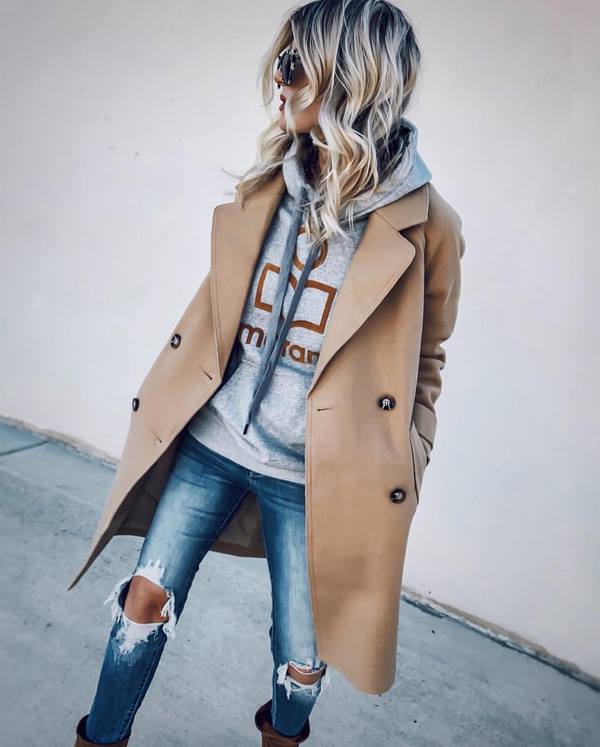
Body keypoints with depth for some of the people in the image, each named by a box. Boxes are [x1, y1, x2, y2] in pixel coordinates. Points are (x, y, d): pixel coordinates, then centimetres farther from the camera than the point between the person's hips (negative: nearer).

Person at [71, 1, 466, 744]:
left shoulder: (424, 223, -10)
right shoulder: (267, 185, 2)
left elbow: (425, 361, -1)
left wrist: (402, 480, 0)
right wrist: (161, 395, 13)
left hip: (312, 474, -3)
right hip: (210, 439, 4)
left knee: (302, 660, 12)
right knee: (146, 599, 12)